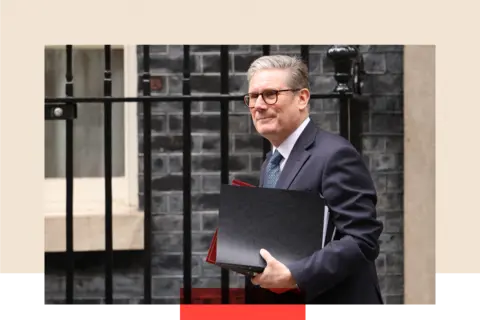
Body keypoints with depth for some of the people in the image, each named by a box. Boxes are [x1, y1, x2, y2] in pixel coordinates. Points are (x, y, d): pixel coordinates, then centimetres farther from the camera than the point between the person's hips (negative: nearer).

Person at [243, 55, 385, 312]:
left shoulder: (335, 155, -16)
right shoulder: (271, 163, 13)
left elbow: (362, 241, -23)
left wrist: (293, 277, -28)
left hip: (330, 304, -8)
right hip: (280, 302, 8)